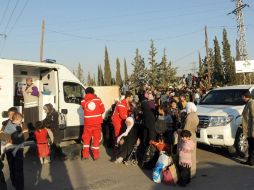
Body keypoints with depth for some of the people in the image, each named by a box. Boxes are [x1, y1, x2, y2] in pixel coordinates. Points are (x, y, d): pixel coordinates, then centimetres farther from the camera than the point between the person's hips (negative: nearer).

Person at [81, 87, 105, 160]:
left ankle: (85, 154, 15)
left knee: (86, 138, 14)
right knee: (96, 138, 10)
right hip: (97, 122, 0)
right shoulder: (98, 100, -4)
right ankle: (95, 155, 13)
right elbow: (102, 110, 3)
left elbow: (84, 108, 10)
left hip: (87, 123, 0)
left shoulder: (83, 101, -3)